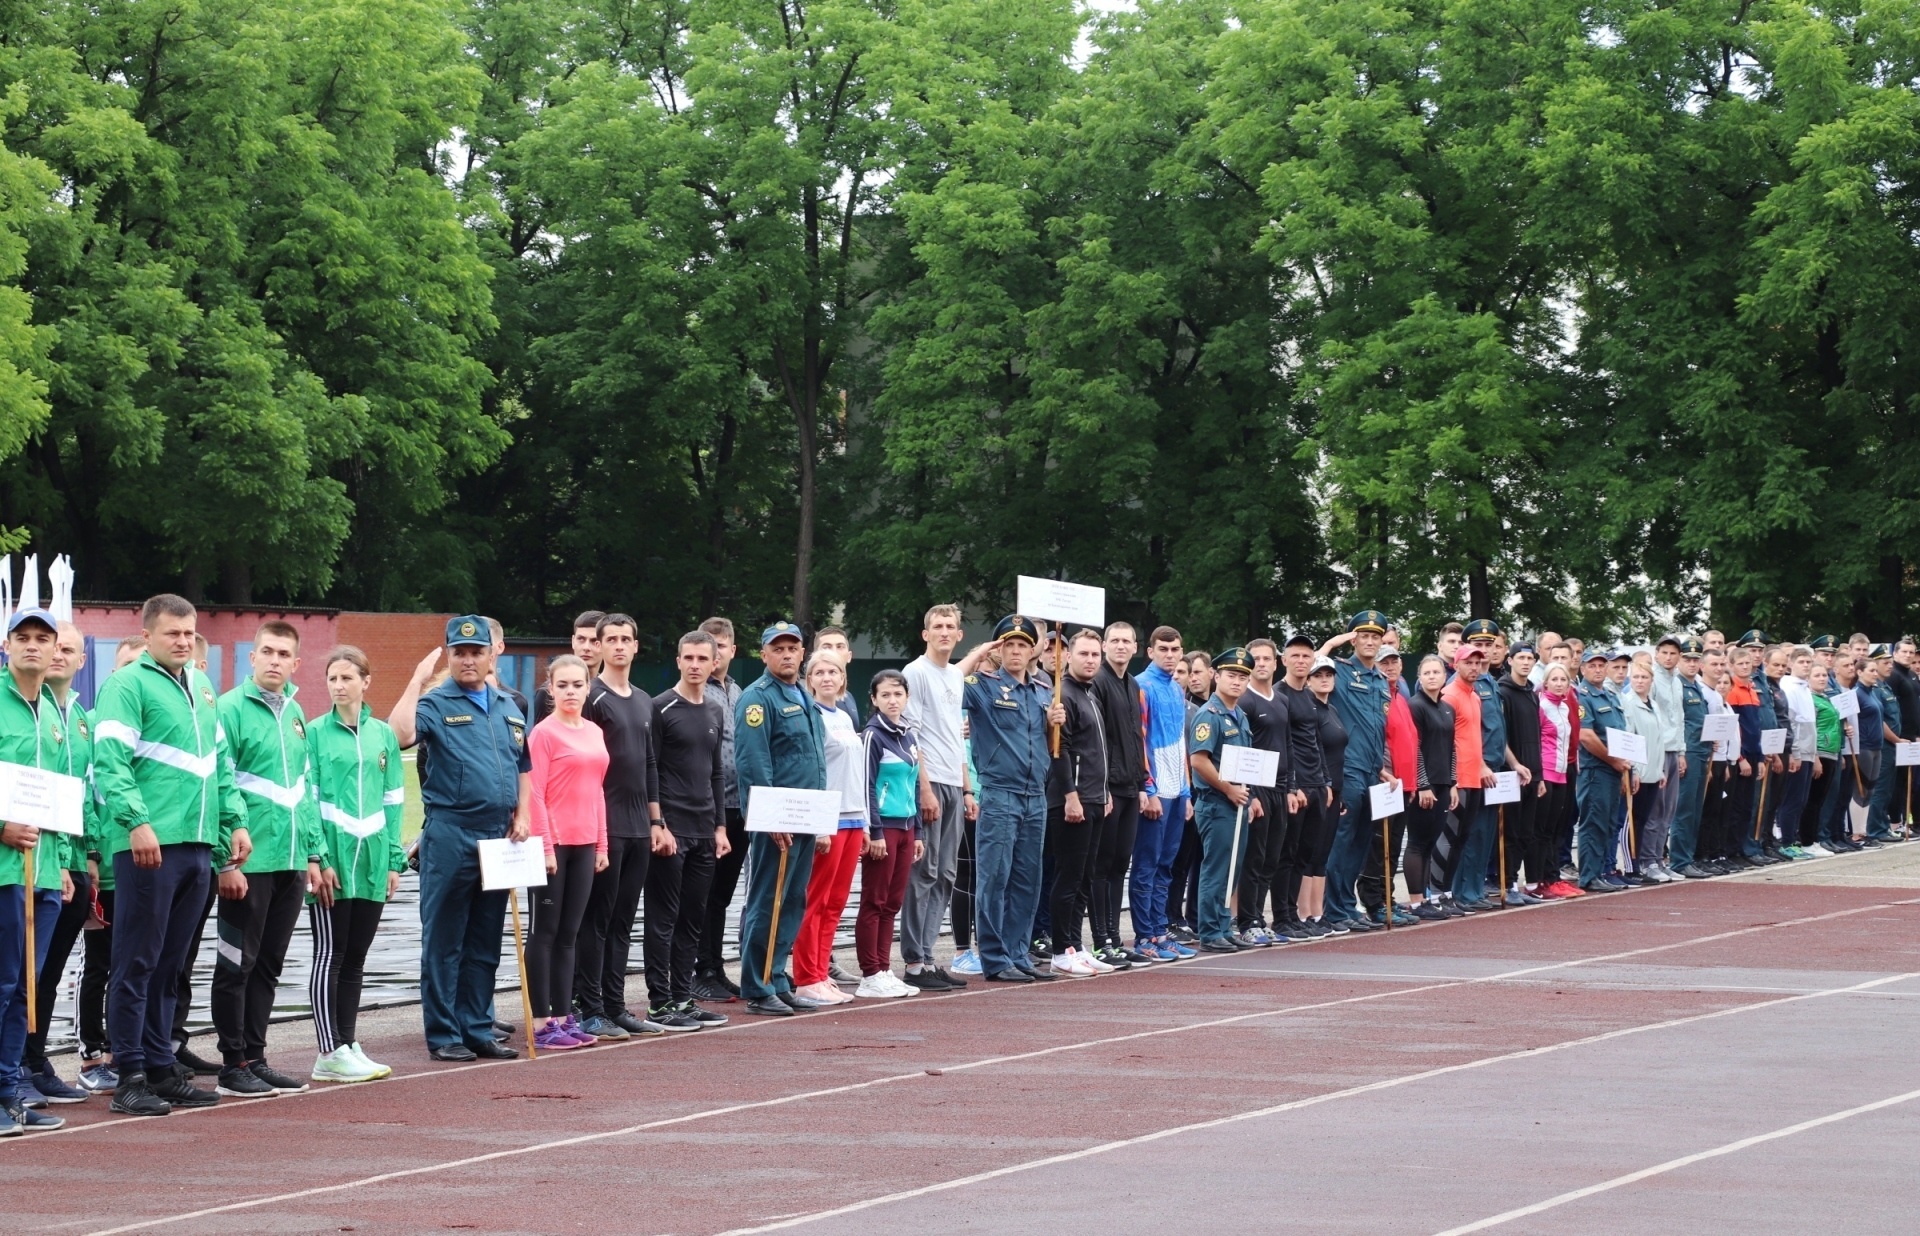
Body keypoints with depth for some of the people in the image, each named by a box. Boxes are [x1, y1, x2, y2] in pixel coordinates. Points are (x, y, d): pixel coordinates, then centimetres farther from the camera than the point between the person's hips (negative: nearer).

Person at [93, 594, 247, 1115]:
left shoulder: (201, 687, 19)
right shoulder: (128, 684, -5)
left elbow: (220, 760, 25)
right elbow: (110, 760, -15)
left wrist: (235, 820, 15)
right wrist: (136, 822, -24)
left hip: (198, 845, 8)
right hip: (149, 846, -8)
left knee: (170, 964, 12)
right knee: (138, 963, -4)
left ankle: (160, 1067, 18)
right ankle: (130, 1076, -2)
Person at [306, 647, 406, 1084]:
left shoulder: (382, 735, 10)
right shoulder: (315, 734, -2)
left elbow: (393, 801, 12)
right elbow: (305, 800, -5)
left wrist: (394, 859, 6)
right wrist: (318, 858, -13)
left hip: (371, 859, 4)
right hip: (332, 861, -4)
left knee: (355, 959, 9)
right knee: (329, 956, -3)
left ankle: (348, 1045, 15)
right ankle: (329, 1054, -2)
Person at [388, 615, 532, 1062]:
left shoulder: (509, 709, 15)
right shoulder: (435, 704, -4)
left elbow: (523, 768, 22)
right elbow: (399, 735, -24)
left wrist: (521, 816, 9)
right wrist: (417, 681, -20)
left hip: (498, 835, 6)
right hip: (451, 834, -6)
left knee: (485, 942, 11)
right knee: (445, 941, -1)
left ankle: (478, 1029, 17)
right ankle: (443, 1035, 3)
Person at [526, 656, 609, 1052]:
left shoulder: (594, 733, 12)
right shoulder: (544, 733, -8)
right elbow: (535, 794, -11)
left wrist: (601, 844, 13)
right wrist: (545, 846, -15)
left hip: (584, 844, 6)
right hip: (554, 843, -6)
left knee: (569, 933, 9)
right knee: (545, 931, -1)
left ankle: (563, 1016, 14)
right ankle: (542, 1022, 1)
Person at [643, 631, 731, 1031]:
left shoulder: (716, 711, 14)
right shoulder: (661, 708, -7)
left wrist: (720, 826, 13)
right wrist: (656, 825, -16)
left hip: (704, 831, 7)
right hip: (670, 828, -7)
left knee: (693, 919, 9)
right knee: (663, 918, -4)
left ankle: (683, 998, 15)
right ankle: (659, 1004, -2)